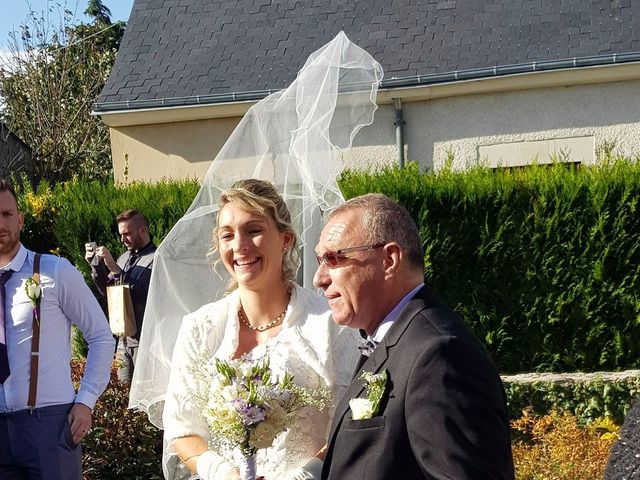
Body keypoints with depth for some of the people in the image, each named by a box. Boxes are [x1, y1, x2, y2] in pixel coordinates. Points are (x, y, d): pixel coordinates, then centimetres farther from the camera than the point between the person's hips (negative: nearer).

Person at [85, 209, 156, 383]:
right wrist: (95, 265, 3)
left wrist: (113, 267, -21)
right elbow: (107, 291, 18)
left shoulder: (155, 259, -12)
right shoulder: (125, 258, 15)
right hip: (124, 337, 8)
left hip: (144, 339, -8)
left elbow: (140, 294, -22)